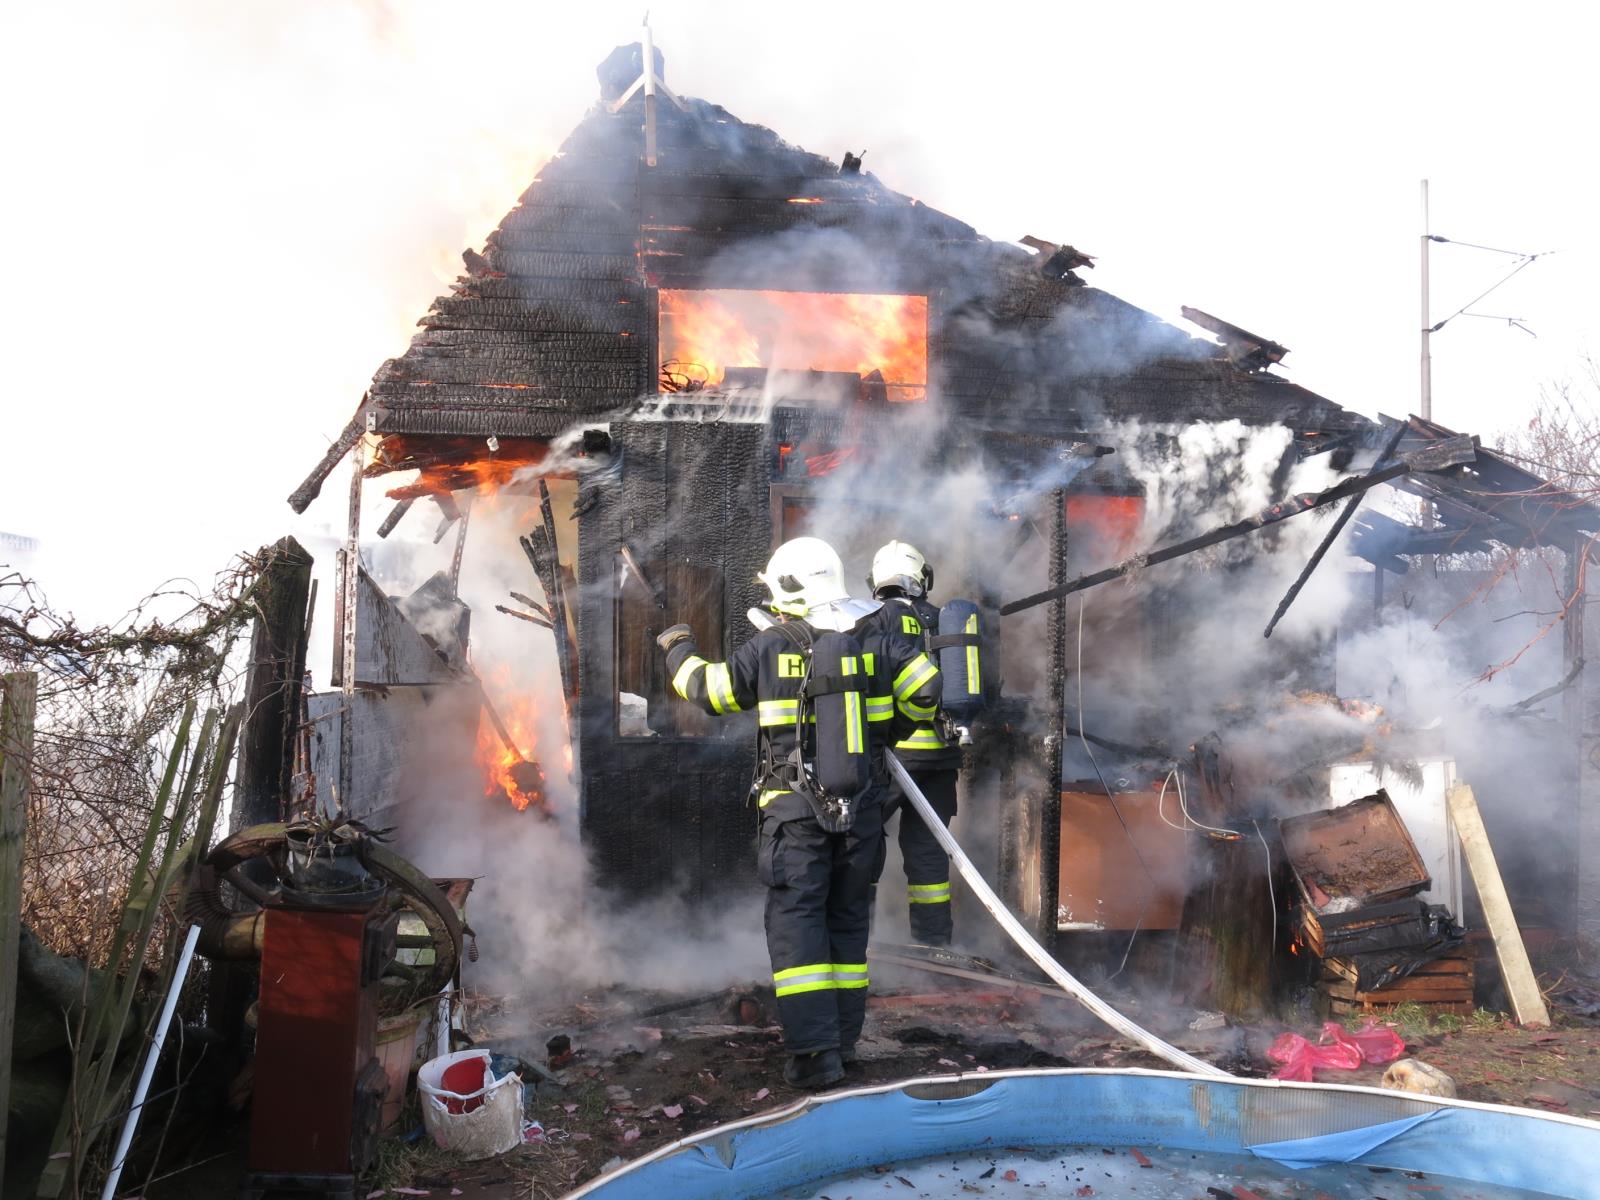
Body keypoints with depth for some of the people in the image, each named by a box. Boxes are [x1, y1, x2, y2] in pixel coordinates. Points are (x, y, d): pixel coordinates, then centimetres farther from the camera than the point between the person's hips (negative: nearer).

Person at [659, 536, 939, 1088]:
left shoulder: (769, 647, -3)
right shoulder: (876, 637, 3)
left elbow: (707, 689, 7)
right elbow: (926, 688, -2)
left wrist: (679, 651, 27)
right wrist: (892, 728, 17)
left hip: (794, 805, -3)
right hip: (862, 805, 3)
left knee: (796, 919, -1)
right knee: (848, 918, 14)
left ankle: (814, 1050, -10)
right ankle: (842, 1038, 19)